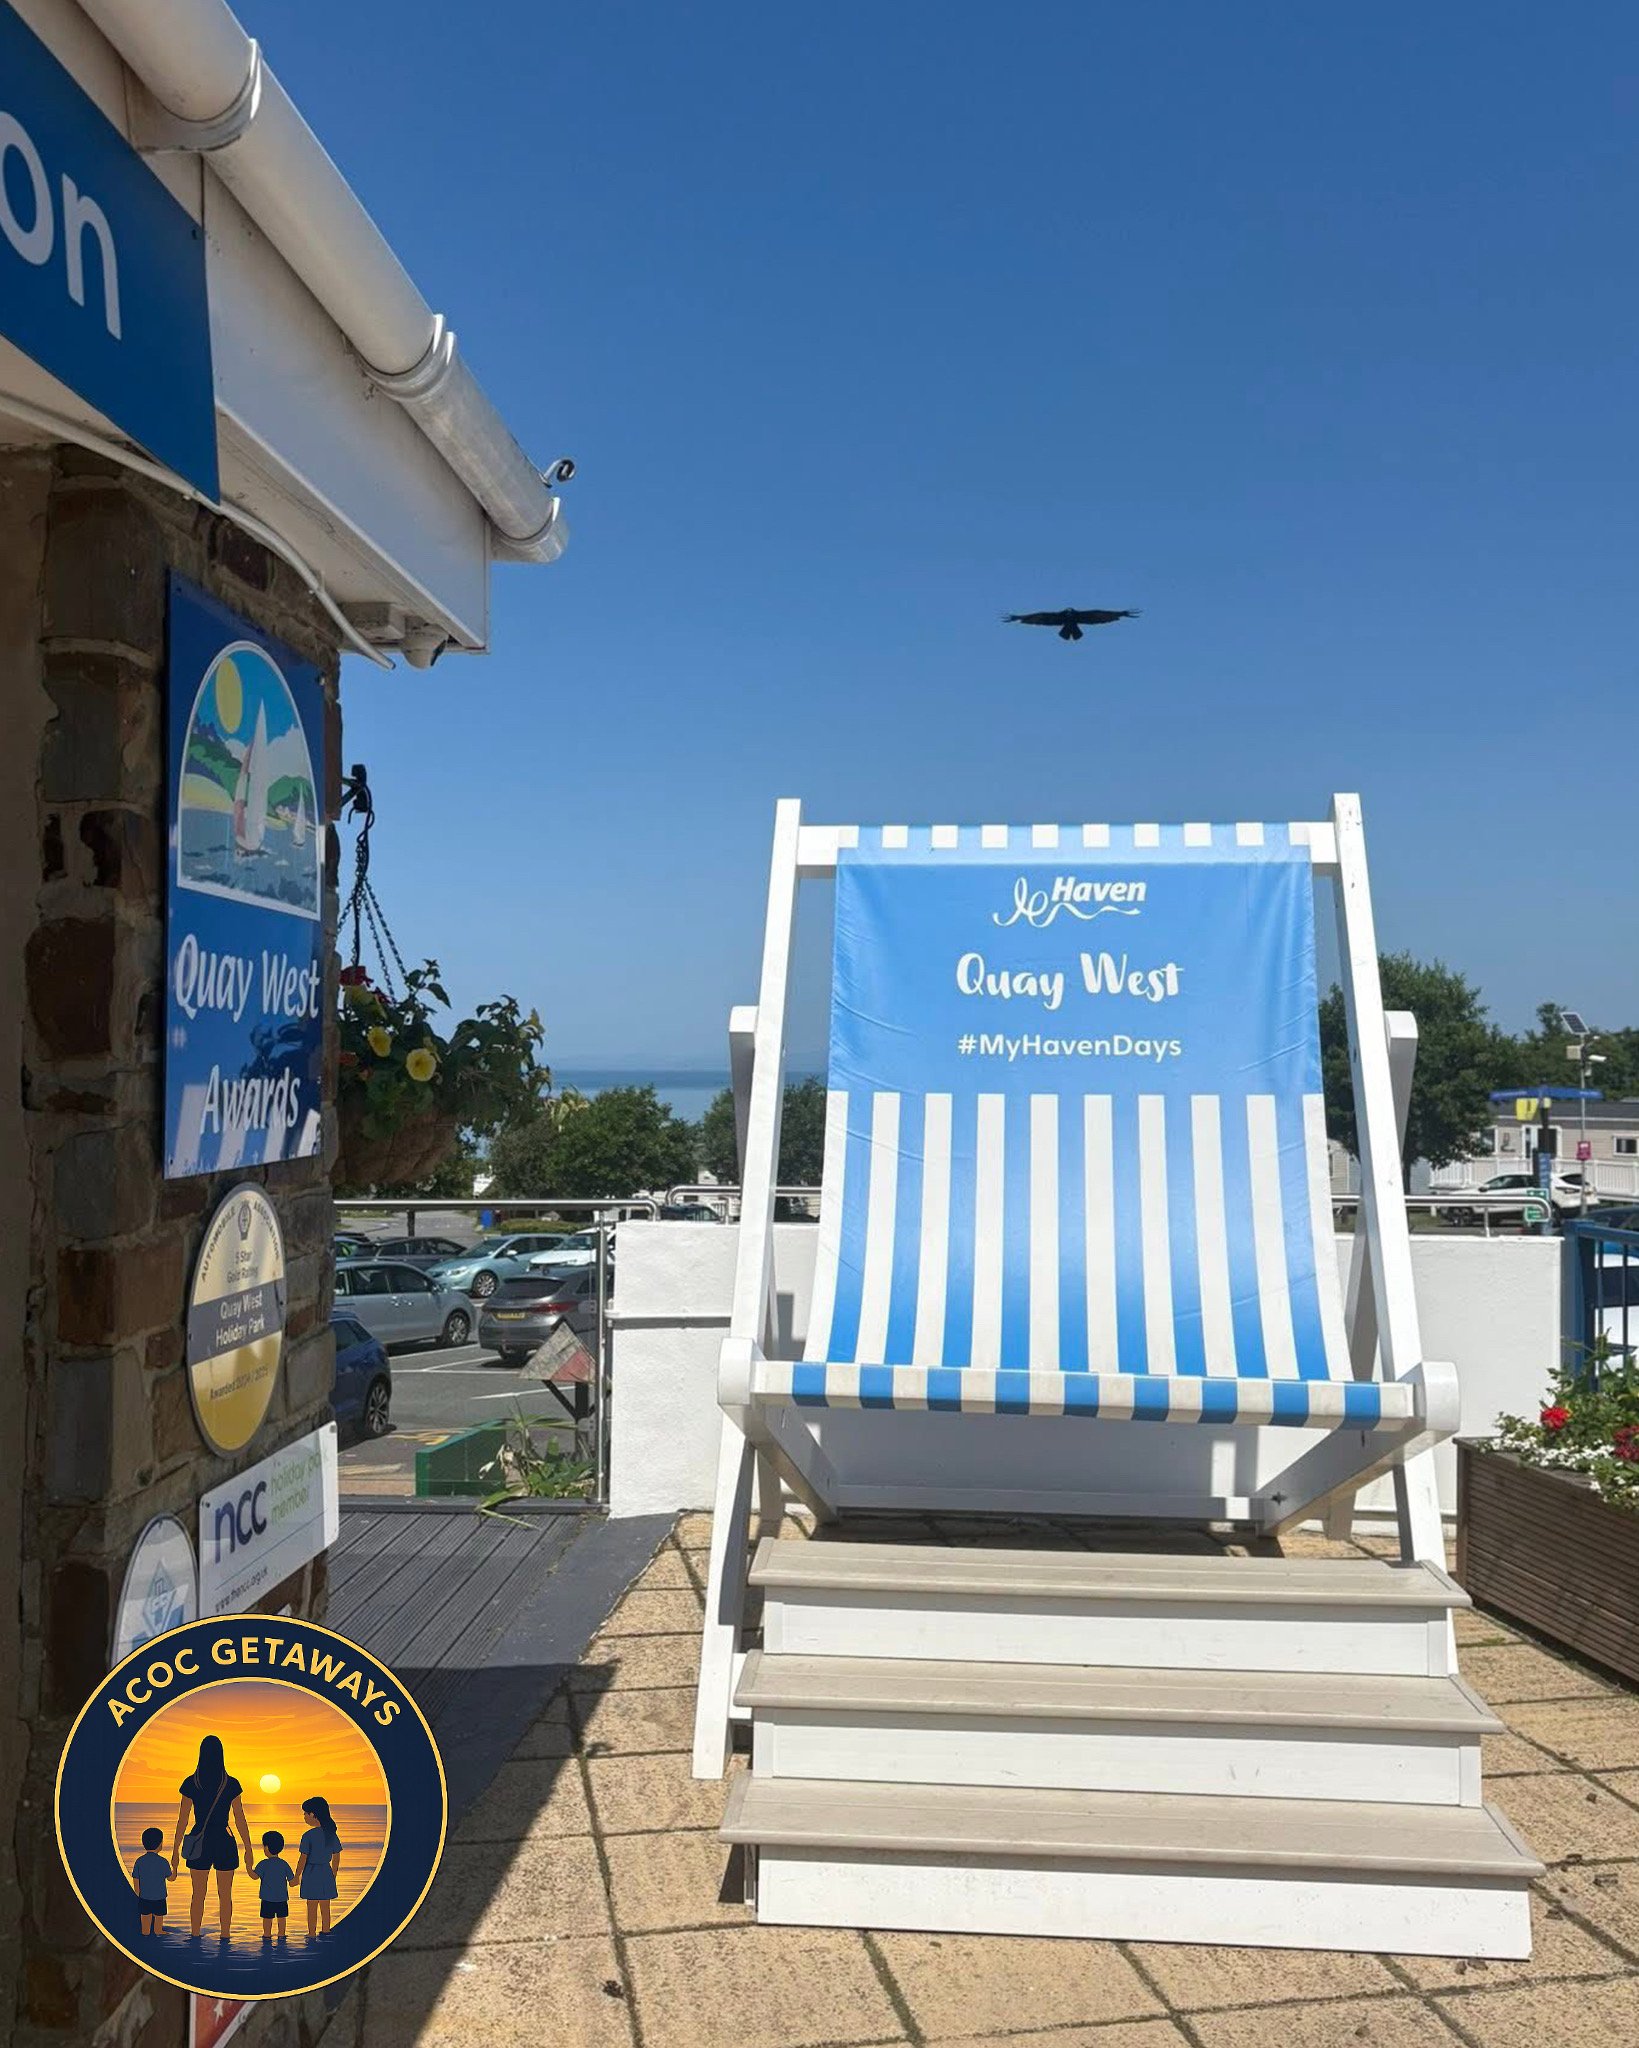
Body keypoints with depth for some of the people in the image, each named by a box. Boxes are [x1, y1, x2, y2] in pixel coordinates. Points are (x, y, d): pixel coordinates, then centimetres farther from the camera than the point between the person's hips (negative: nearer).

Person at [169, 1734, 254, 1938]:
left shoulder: (190, 1783, -5)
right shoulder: (231, 1784, -5)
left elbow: (182, 1820, -4)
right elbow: (240, 1820, -2)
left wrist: (175, 1850, 4)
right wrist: (248, 1849, 5)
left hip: (199, 1844, 1)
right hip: (224, 1844, 0)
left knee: (198, 1895, 11)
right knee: (225, 1895, 9)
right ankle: (225, 1938, 10)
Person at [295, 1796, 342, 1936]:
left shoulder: (308, 1836, -16)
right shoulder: (332, 1834, 1)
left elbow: (303, 1859, -13)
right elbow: (336, 1858, 8)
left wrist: (297, 1876, 1)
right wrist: (333, 1875, 19)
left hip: (311, 1874, -5)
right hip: (326, 1873, 5)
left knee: (312, 1908, 7)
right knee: (325, 1907, 15)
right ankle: (326, 1933, 22)